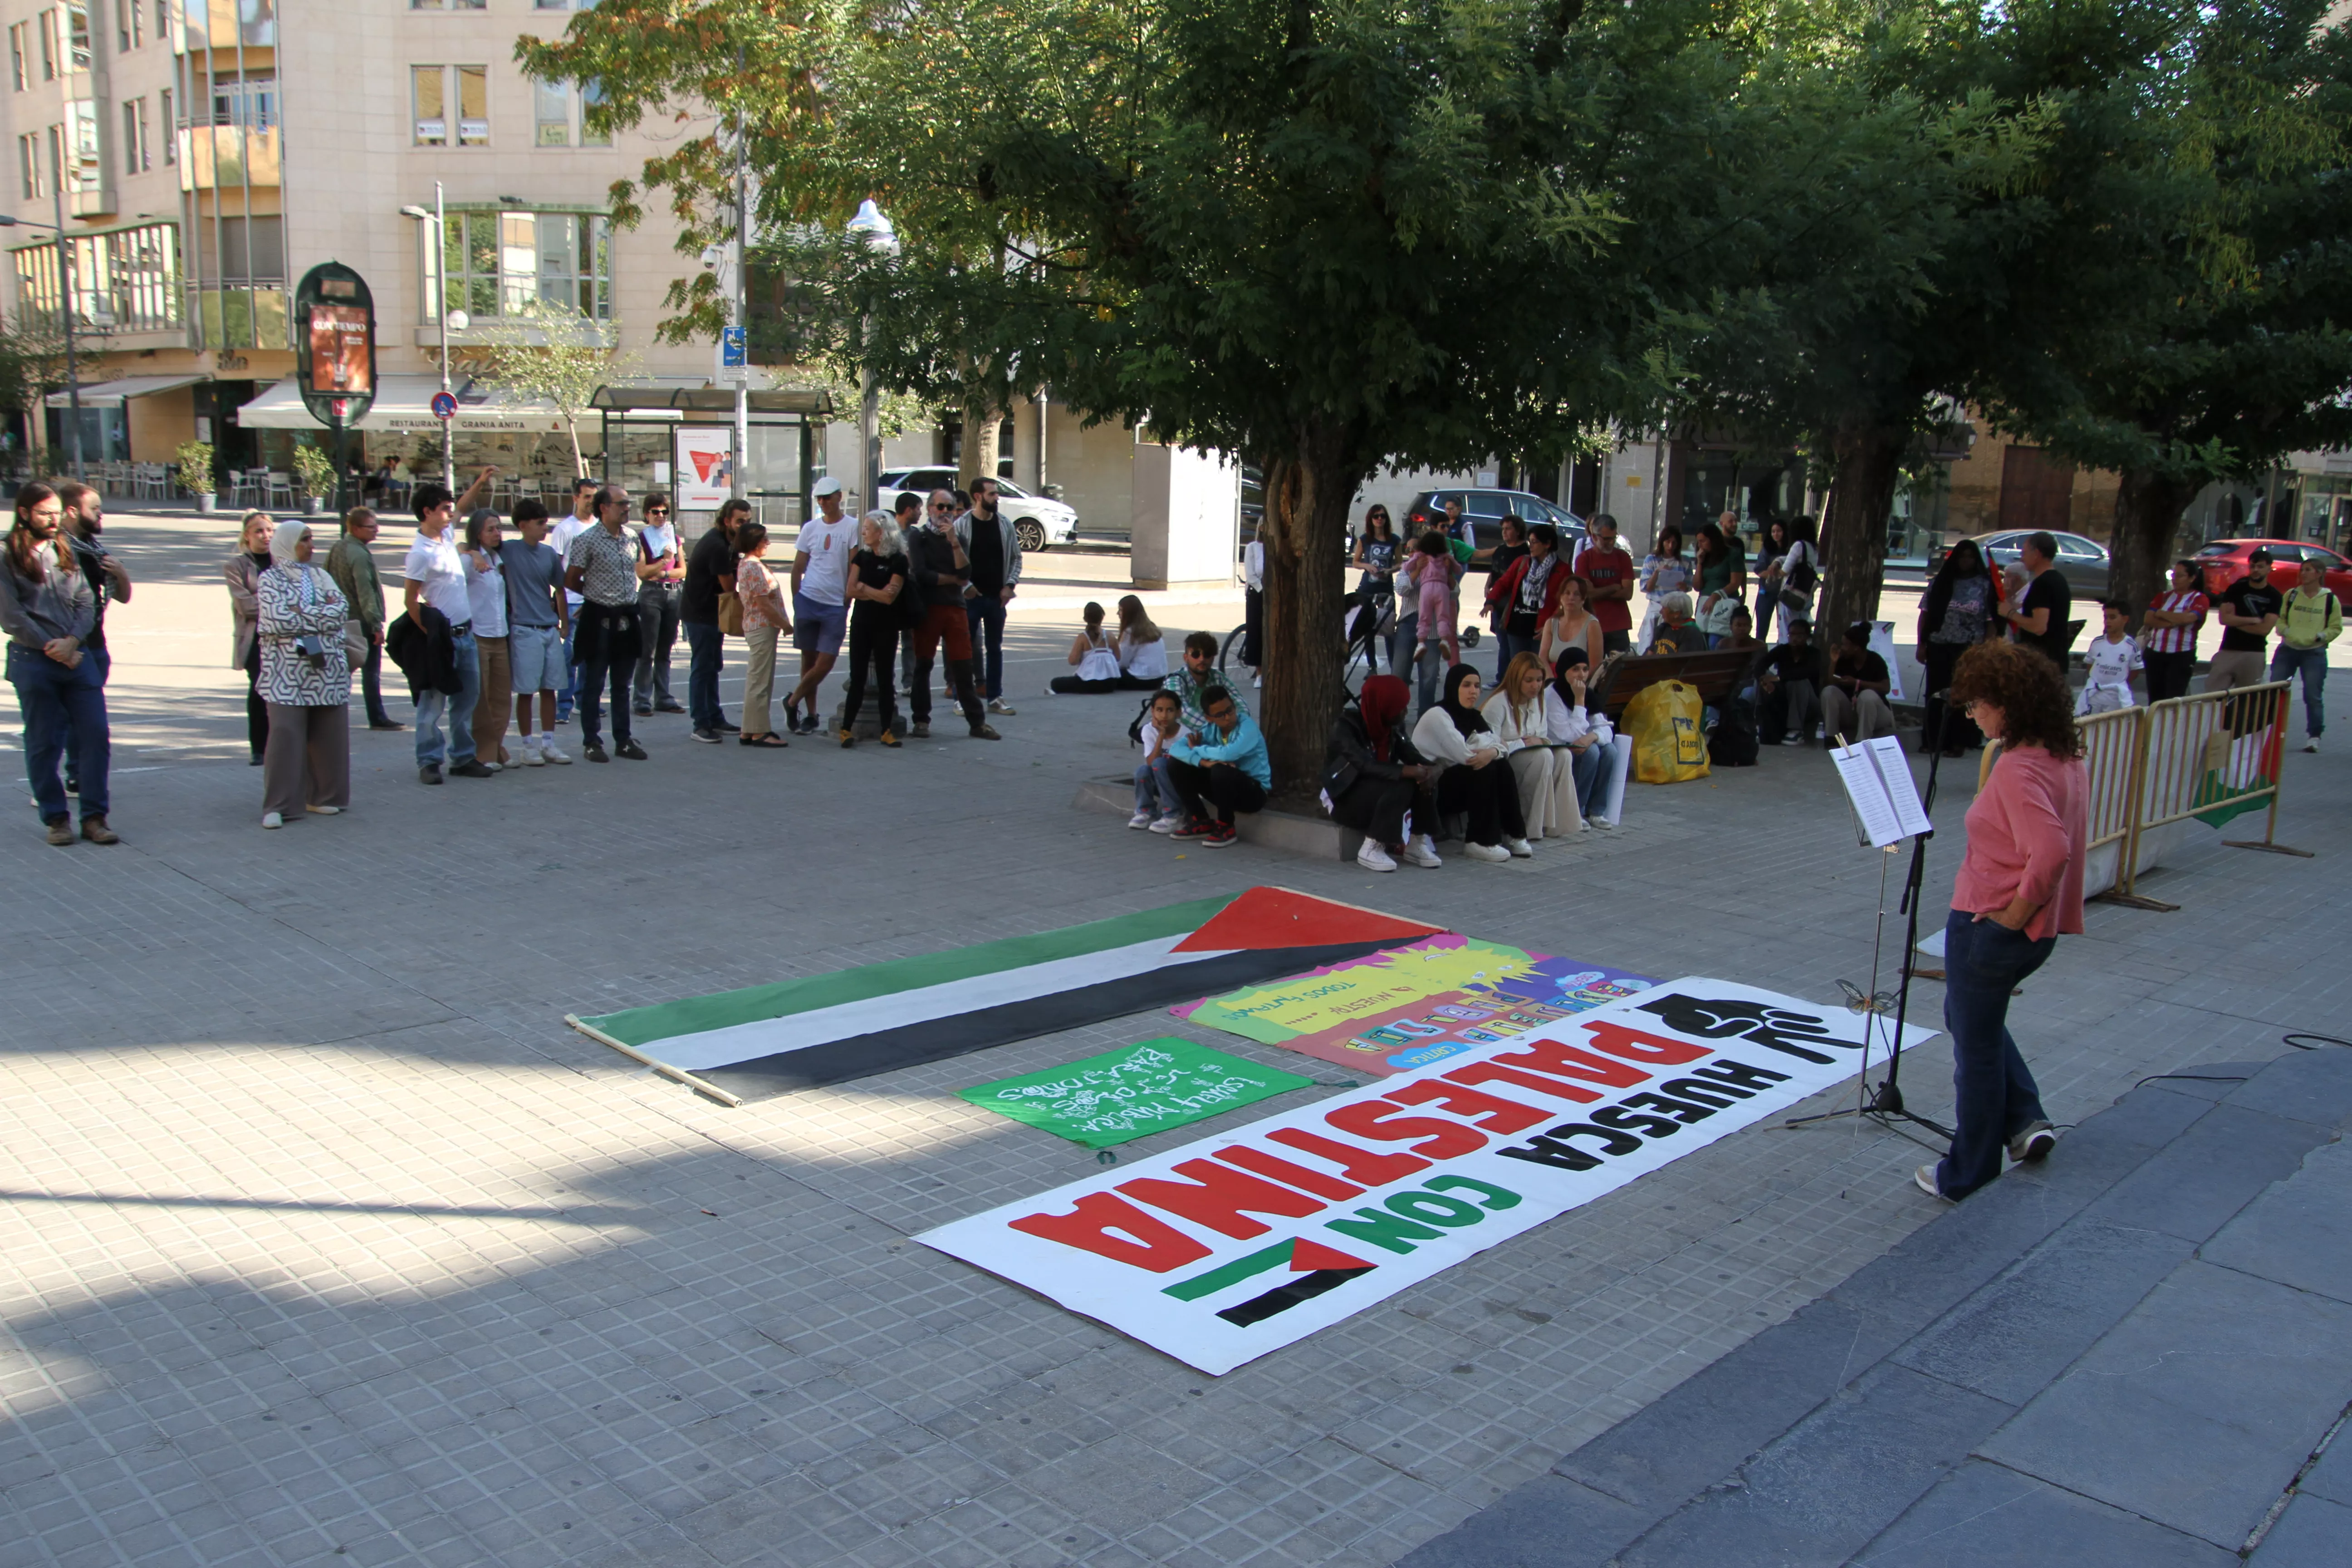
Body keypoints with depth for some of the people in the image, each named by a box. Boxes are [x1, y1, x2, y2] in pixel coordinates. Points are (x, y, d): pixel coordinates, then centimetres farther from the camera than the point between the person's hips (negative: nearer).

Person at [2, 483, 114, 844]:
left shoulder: (65, 553, 14)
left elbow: (87, 602, 8)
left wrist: (72, 641, -8)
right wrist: (52, 648, -10)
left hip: (77, 656, 4)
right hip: (32, 662, -4)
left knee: (96, 735, -2)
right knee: (44, 743, 3)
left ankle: (94, 817, 5)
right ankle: (56, 818, 13)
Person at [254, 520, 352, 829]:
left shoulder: (320, 576, 15)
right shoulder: (270, 579, 3)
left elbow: (341, 612, -1)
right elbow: (277, 620, -13)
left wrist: (301, 614, -9)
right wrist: (321, 616, -6)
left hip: (327, 669, 4)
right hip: (287, 670, -4)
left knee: (326, 734, 5)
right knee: (285, 735, -10)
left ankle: (321, 796, 17)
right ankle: (279, 805, -7)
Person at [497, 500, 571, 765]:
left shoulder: (549, 553, 7)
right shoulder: (508, 550, -6)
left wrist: (565, 624, 16)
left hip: (551, 630, 5)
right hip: (524, 631, -5)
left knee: (550, 689, 9)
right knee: (526, 691, 0)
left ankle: (548, 743, 18)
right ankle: (528, 745, 9)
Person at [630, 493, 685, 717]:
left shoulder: (674, 536, 15)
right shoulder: (641, 537, 0)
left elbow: (683, 570, 11)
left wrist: (665, 573, -6)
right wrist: (664, 561, -21)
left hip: (673, 593, 5)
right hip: (651, 594, -5)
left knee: (665, 651, 10)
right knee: (648, 651, -6)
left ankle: (663, 698, 15)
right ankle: (643, 700, -4)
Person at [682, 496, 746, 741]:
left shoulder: (725, 541, 9)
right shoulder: (717, 547, -23)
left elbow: (728, 583, 8)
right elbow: (730, 587, -19)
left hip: (710, 612, 10)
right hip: (699, 614, -10)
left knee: (712, 666, 15)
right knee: (702, 668, -5)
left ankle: (715, 719, 22)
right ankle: (701, 725, 0)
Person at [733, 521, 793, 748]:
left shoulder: (745, 564, 13)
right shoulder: (754, 567, -18)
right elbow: (764, 603, -20)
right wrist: (786, 624, -13)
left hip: (758, 628, 11)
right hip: (763, 628, -11)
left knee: (757, 681, 14)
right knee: (760, 681, -6)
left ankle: (750, 731, 18)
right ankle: (758, 733, -2)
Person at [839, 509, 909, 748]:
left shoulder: (898, 560, -7)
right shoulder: (862, 557, 6)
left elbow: (890, 597, -15)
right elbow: (851, 590, -2)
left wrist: (863, 587, -7)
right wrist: (877, 593, -12)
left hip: (886, 627, -3)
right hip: (861, 623, 3)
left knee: (884, 678, 3)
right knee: (857, 677, 2)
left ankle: (886, 730, 9)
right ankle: (847, 729, 3)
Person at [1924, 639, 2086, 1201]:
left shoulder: (2018, 768, -25)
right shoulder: (2066, 759, 4)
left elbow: (2051, 851, -37)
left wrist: (2015, 912, -23)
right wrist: (2027, 909, 16)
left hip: (1989, 927, -9)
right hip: (2038, 930, 9)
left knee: (1975, 1045, 7)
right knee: (1973, 1019, 30)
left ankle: (1967, 1175, 21)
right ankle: (2026, 1119, 24)